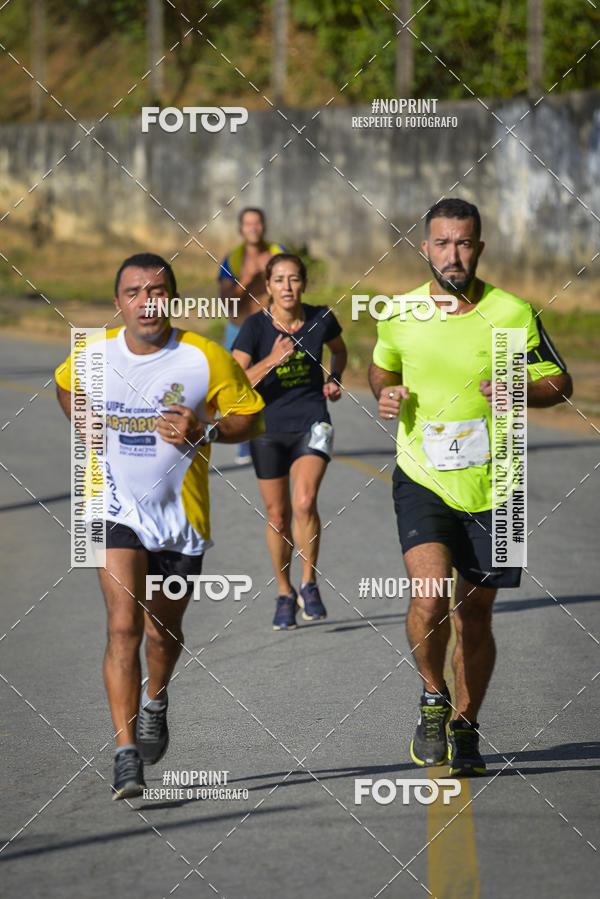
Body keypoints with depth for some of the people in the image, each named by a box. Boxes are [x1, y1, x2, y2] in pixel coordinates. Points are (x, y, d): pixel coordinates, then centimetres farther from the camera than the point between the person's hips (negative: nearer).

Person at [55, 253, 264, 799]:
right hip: (117, 510, 0)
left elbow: (250, 416, -2)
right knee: (123, 626, -16)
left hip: (180, 515, 0)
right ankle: (126, 754, -16)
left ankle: (155, 699, 49)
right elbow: (67, 384, 19)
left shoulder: (205, 359, -12)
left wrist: (206, 431, -19)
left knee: (163, 632, 15)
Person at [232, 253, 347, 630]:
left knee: (304, 503, -22)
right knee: (278, 517, 9)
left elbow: (339, 350, 17)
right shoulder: (256, 326, -13)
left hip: (312, 422, 0)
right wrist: (270, 362, -30)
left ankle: (310, 584, -4)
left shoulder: (322, 319, -7)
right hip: (268, 428, 0)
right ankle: (285, 594, 29)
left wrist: (335, 381, 0)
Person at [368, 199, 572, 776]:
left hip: (491, 486, 0)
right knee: (430, 595, -20)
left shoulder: (512, 314, -7)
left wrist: (519, 390, -18)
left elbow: (559, 383, 3)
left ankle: (464, 728, 29)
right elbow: (382, 367, 20)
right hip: (422, 478, 0)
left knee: (474, 616, 8)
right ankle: (432, 698, 7)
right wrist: (386, 393, -3)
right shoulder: (399, 316, -1)